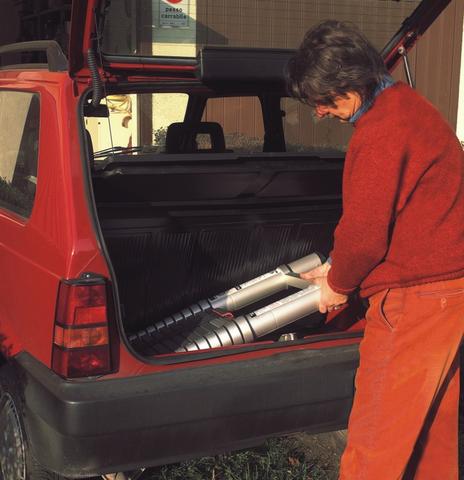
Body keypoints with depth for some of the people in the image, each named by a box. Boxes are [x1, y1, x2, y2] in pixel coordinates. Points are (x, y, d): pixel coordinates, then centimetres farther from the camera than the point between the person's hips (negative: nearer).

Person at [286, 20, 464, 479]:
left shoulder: (381, 131, -21)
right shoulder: (407, 105, 12)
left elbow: (365, 231, -19)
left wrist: (339, 282, -1)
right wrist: (338, 266, 17)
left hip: (415, 294, -10)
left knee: (376, 431, -1)